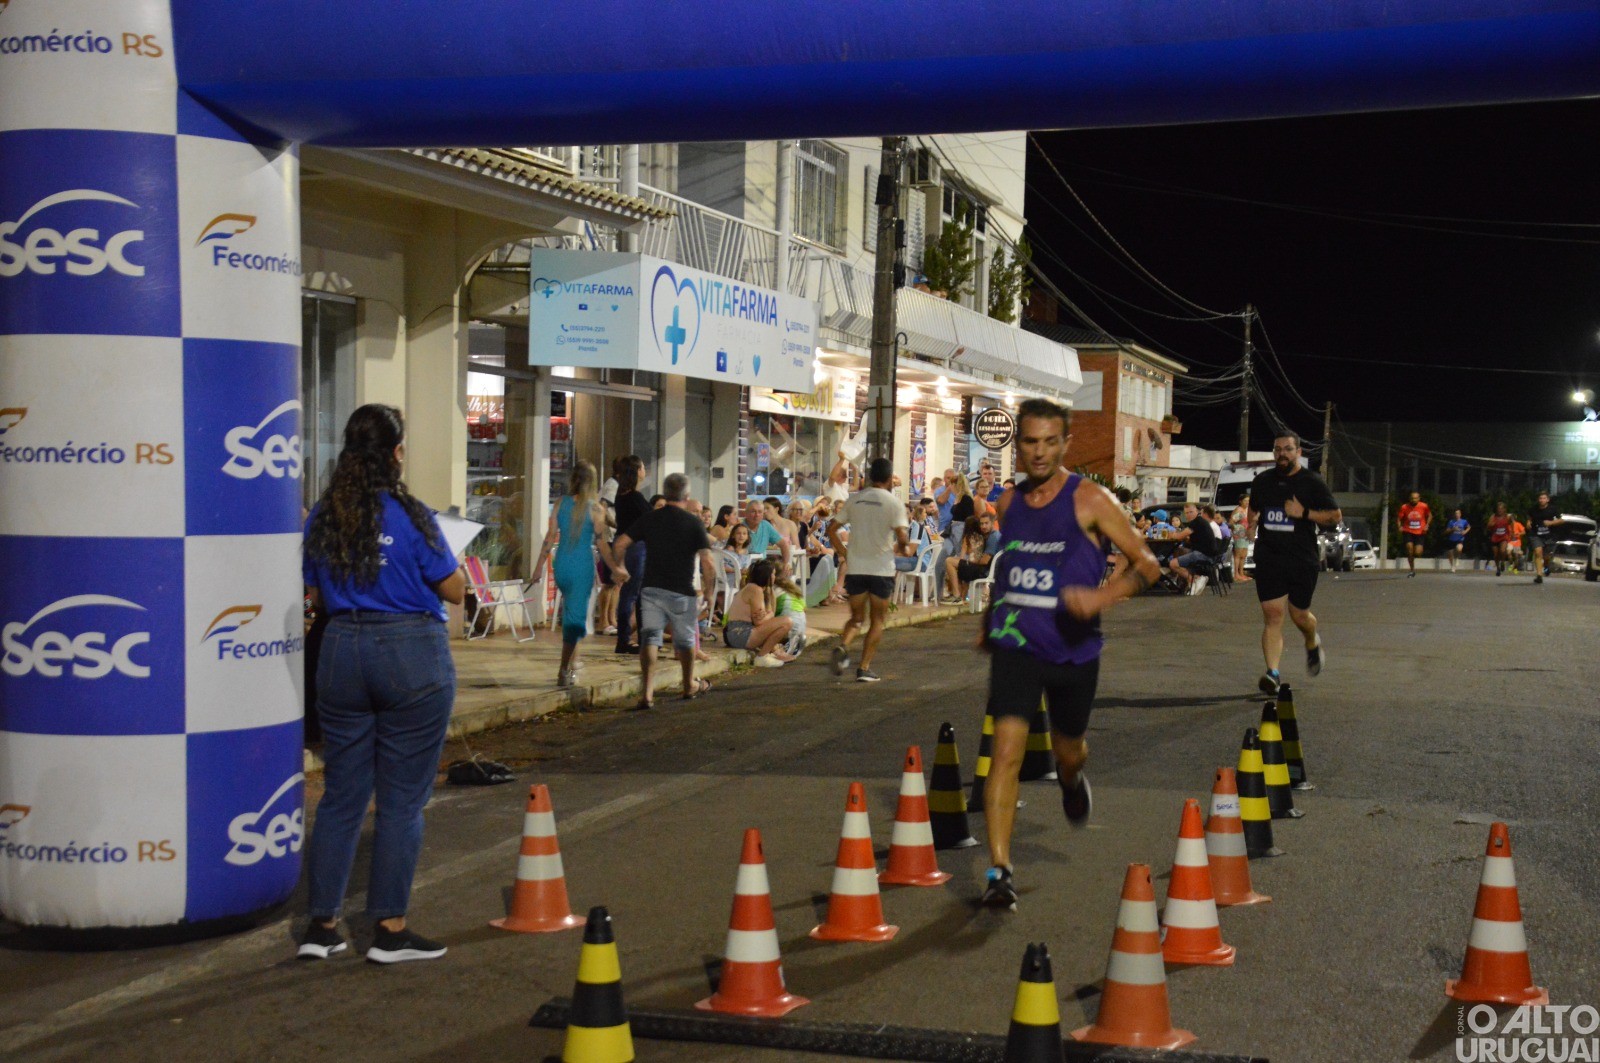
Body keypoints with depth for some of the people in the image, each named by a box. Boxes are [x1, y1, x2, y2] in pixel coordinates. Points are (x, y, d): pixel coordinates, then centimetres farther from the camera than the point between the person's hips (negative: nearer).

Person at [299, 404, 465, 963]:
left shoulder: (322, 517, 3)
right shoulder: (412, 517, -11)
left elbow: (313, 595, 10)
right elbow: (455, 591, -6)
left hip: (342, 650, 5)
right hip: (412, 654, -5)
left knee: (340, 795, 12)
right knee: (402, 798, 3)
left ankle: (322, 925, 16)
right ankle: (390, 929, 7)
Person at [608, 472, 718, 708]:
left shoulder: (649, 518, 3)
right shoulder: (693, 523, -5)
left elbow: (619, 544, 1)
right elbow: (707, 563, -12)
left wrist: (617, 568, 18)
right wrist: (708, 592, 0)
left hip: (650, 588, 2)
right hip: (681, 591, -2)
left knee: (649, 637, 1)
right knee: (685, 639, 17)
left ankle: (647, 691, -14)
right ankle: (690, 686, 36)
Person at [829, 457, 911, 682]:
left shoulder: (854, 499, 5)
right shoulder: (893, 503, -7)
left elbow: (832, 530, 5)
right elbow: (903, 538, -15)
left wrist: (844, 554, 11)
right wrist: (900, 548, 6)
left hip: (855, 568, 3)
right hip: (882, 568, -3)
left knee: (856, 617, 16)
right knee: (878, 620, 10)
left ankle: (843, 646, -13)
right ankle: (865, 668, 3)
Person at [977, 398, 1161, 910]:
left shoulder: (1090, 500, -9)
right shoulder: (1008, 502, 5)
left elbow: (1147, 564, -11)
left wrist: (1104, 595, -27)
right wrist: (991, 617, 25)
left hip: (1073, 648, -1)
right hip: (1015, 643, 1)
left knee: (1068, 752, 18)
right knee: (1007, 751, -14)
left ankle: (1072, 780, 57)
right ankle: (999, 871, -12)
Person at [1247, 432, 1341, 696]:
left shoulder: (1312, 482, -1)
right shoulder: (1262, 481, 10)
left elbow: (1336, 515, -1)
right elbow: (1253, 509, 27)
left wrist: (1304, 513, -15)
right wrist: (1252, 524, 4)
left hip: (1302, 560, -2)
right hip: (1268, 558, 2)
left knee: (1299, 615, 9)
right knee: (1272, 614, -10)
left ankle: (1313, 643, 44)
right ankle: (1273, 672, -14)